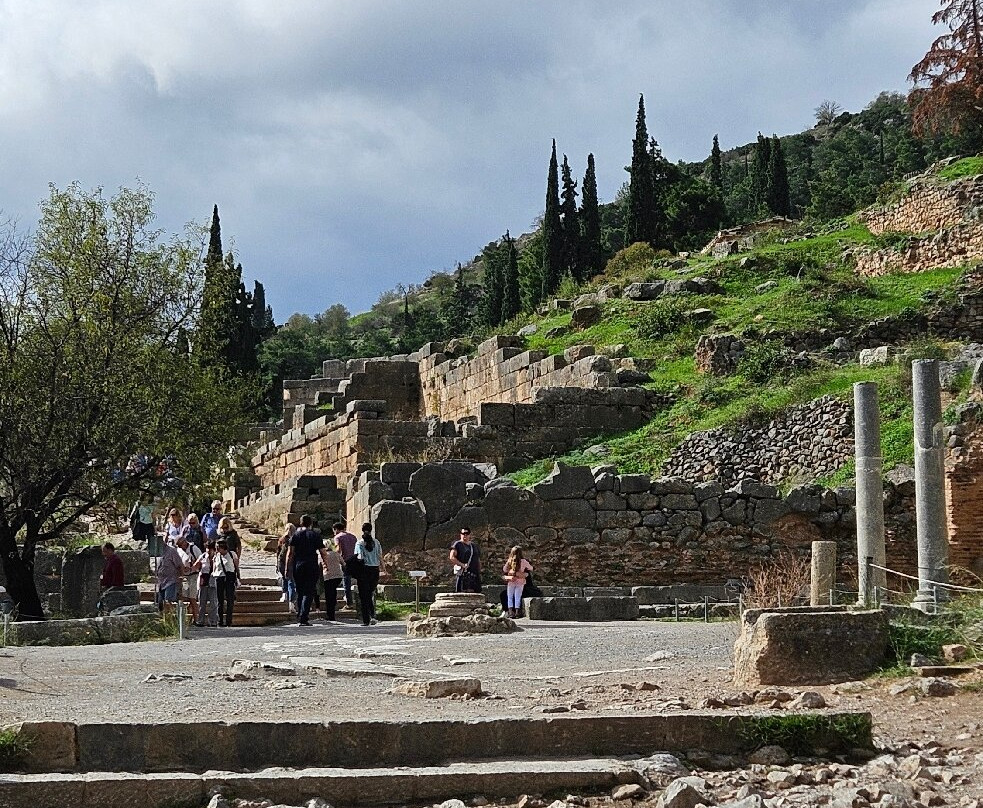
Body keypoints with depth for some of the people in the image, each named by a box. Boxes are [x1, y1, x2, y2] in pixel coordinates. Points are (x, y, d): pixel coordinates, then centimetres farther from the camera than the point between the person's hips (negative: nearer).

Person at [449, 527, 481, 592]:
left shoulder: (474, 546, 22)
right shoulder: (457, 544, 1)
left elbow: (478, 561, 25)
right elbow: (452, 557, -10)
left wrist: (479, 572, 15)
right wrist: (462, 565, -18)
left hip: (475, 574, 6)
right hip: (462, 573, -6)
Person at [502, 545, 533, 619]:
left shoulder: (509, 561, -6)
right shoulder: (523, 562, -6)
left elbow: (504, 570, 7)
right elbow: (531, 569, 8)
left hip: (510, 582, 0)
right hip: (520, 582, 0)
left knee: (510, 597, 8)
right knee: (517, 597, 6)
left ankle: (510, 611, -3)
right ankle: (517, 612, 0)